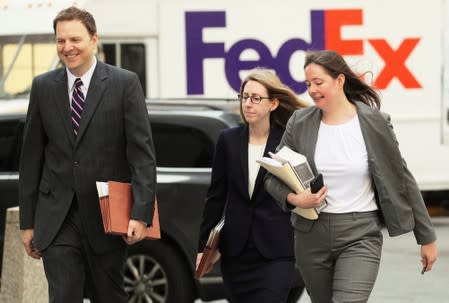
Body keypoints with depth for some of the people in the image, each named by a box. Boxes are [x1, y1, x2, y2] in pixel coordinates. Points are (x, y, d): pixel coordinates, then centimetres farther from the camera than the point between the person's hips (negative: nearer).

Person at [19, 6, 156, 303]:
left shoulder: (125, 84, -4)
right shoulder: (43, 87, 5)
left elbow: (142, 153, -7)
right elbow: (32, 157, 9)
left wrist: (141, 213, -17)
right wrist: (28, 222, 7)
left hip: (106, 217, -2)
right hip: (56, 219, 2)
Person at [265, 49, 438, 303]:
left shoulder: (374, 122, -5)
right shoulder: (300, 123, 1)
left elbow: (401, 180, 1)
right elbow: (273, 177, 7)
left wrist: (427, 237, 5)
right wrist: (294, 198, -16)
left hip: (360, 235, -4)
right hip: (312, 234, 4)